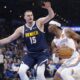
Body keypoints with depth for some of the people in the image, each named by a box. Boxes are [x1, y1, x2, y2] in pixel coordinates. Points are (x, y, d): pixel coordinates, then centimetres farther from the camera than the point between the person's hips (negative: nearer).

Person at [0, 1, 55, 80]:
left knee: (40, 73, -18)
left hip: (42, 53, -4)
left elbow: (51, 16, -18)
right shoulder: (21, 29, 2)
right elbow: (10, 39, 5)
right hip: (31, 54, 4)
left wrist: (49, 8, -40)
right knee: (21, 71, -12)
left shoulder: (39, 22, -5)